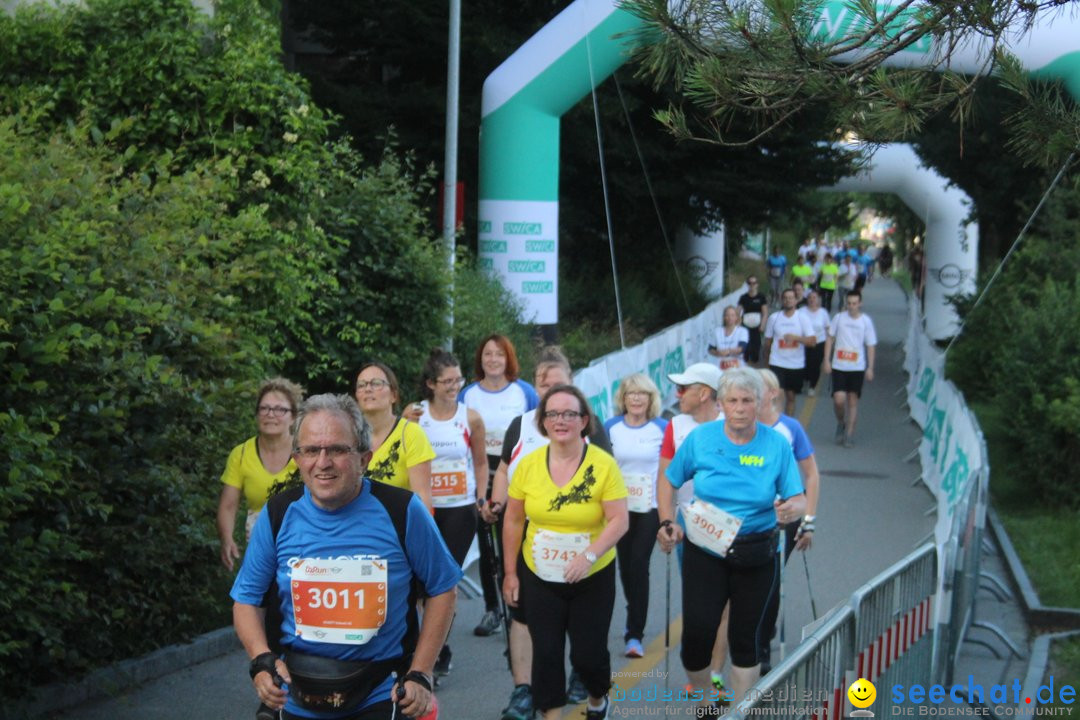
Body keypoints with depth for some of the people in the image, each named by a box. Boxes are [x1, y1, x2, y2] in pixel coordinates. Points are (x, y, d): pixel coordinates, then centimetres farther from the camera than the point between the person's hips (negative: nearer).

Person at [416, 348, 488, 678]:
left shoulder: (470, 418, -1)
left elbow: (481, 463, 8)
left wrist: (481, 498, 2)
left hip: (460, 509, -1)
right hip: (424, 509, 1)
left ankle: (437, 650, 12)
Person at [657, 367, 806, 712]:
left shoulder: (777, 445, -8)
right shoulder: (700, 438, -6)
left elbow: (799, 499, -7)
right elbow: (667, 482, 6)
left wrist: (792, 509, -30)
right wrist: (667, 523, -7)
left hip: (756, 555, 0)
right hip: (704, 551, 0)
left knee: (745, 637, 10)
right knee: (696, 634, -7)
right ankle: (706, 705, 20)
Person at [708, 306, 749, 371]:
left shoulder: (743, 331, 2)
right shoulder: (717, 331, 11)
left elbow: (742, 348, -12)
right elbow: (711, 349, 11)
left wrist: (728, 351, -29)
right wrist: (718, 353, -12)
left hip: (737, 366, -2)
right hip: (721, 367, 2)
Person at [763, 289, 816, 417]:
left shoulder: (802, 318, -1)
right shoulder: (774, 318, 2)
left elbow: (812, 341, -9)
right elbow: (768, 341, 10)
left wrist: (795, 337, -25)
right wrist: (767, 362, 13)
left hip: (797, 365, 1)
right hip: (777, 363, -1)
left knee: (791, 397, 12)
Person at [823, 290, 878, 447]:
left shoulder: (866, 321, 0)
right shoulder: (839, 318, 2)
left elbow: (871, 346, 3)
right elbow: (830, 339, 8)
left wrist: (870, 368, -2)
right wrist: (827, 360, 2)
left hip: (857, 367, 0)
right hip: (839, 366, 0)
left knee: (853, 400, 3)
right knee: (839, 399, -10)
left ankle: (849, 434, 11)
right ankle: (841, 423, 18)